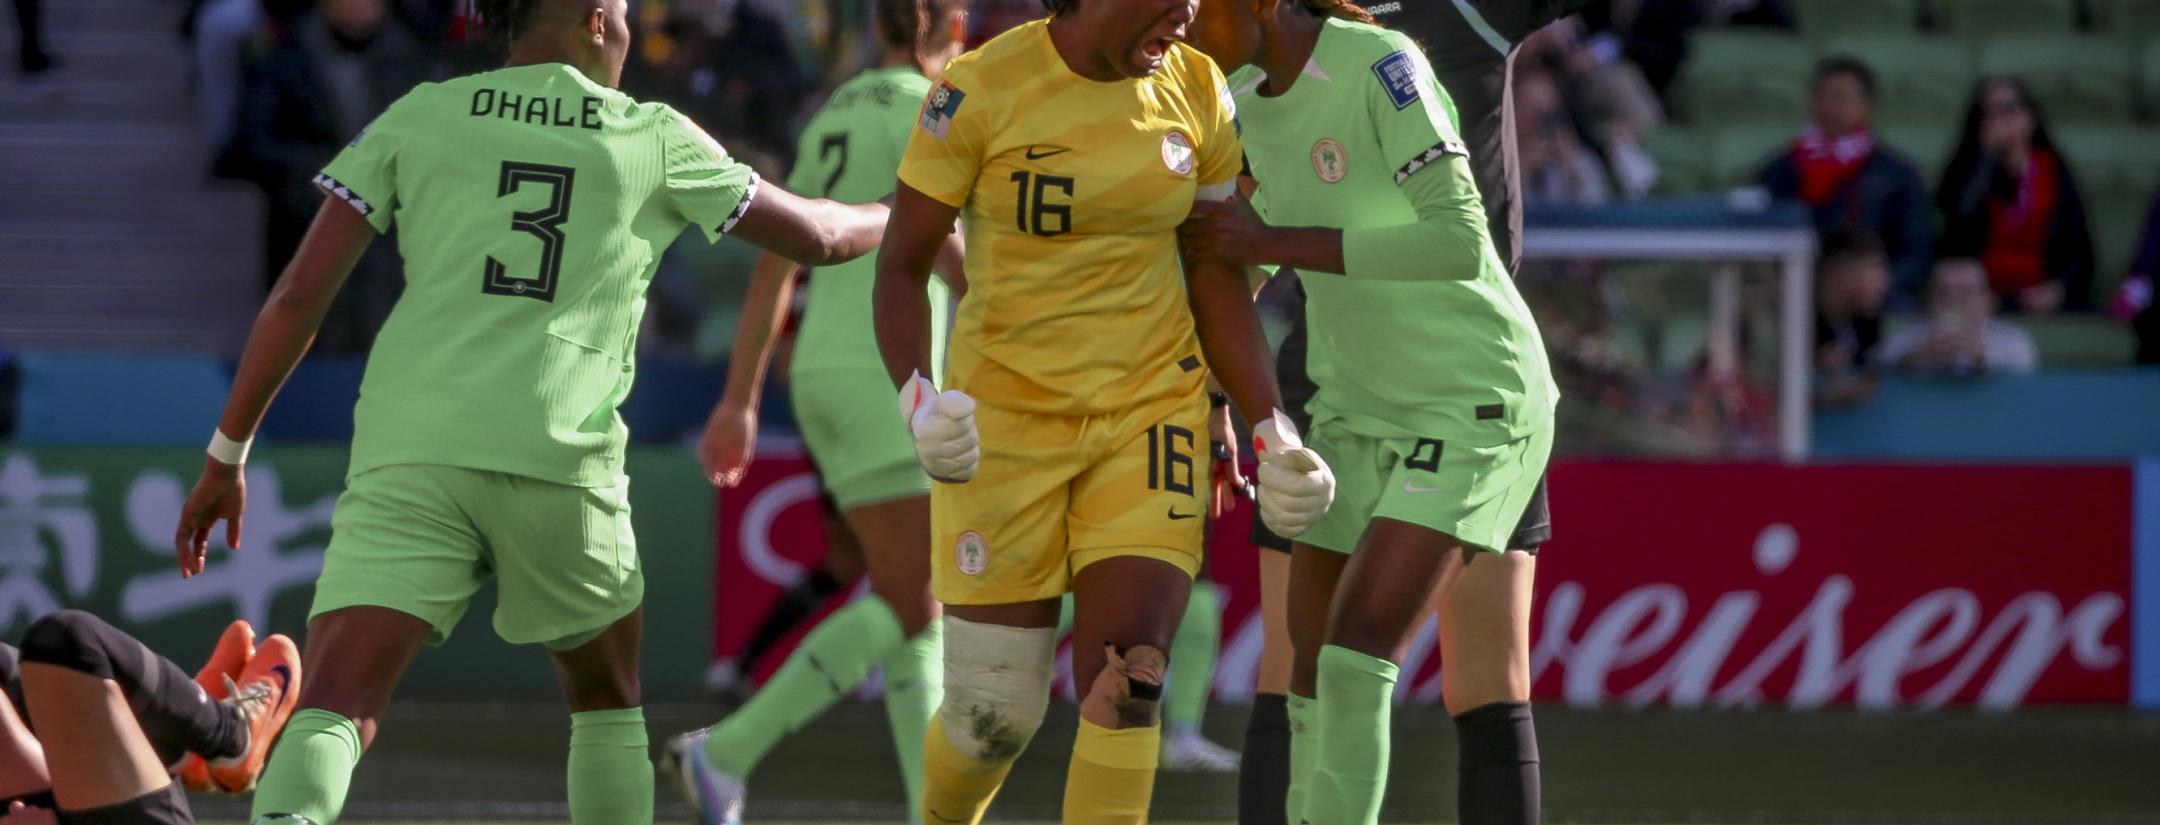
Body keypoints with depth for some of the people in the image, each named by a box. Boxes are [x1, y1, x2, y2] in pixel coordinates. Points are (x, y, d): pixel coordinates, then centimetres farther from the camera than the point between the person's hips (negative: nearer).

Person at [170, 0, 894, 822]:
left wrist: (226, 456, 13)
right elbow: (815, 236, 26)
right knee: (611, 693, 26)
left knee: (334, 711, -12)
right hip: (559, 460, 0)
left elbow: (300, 294, 6)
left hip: (409, 452, 0)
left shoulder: (417, 117, 12)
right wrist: (894, 219, 49)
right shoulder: (655, 139, 12)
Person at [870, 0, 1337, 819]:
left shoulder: (1197, 91, -3)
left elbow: (1216, 283, 4)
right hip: (1006, 414, -2)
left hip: (1149, 412, 2)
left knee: (1125, 687, -15)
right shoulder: (979, 91, -15)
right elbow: (900, 268, -9)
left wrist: (1275, 436, -6)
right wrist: (919, 405, -27)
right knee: (995, 713, 2)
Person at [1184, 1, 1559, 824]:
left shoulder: (1383, 66, -21)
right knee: (1313, 679, 2)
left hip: (1476, 402, -8)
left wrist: (1273, 243, -27)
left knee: (1354, 656, -19)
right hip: (1361, 409, 8)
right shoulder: (1252, 95, 4)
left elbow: (1461, 244, -28)